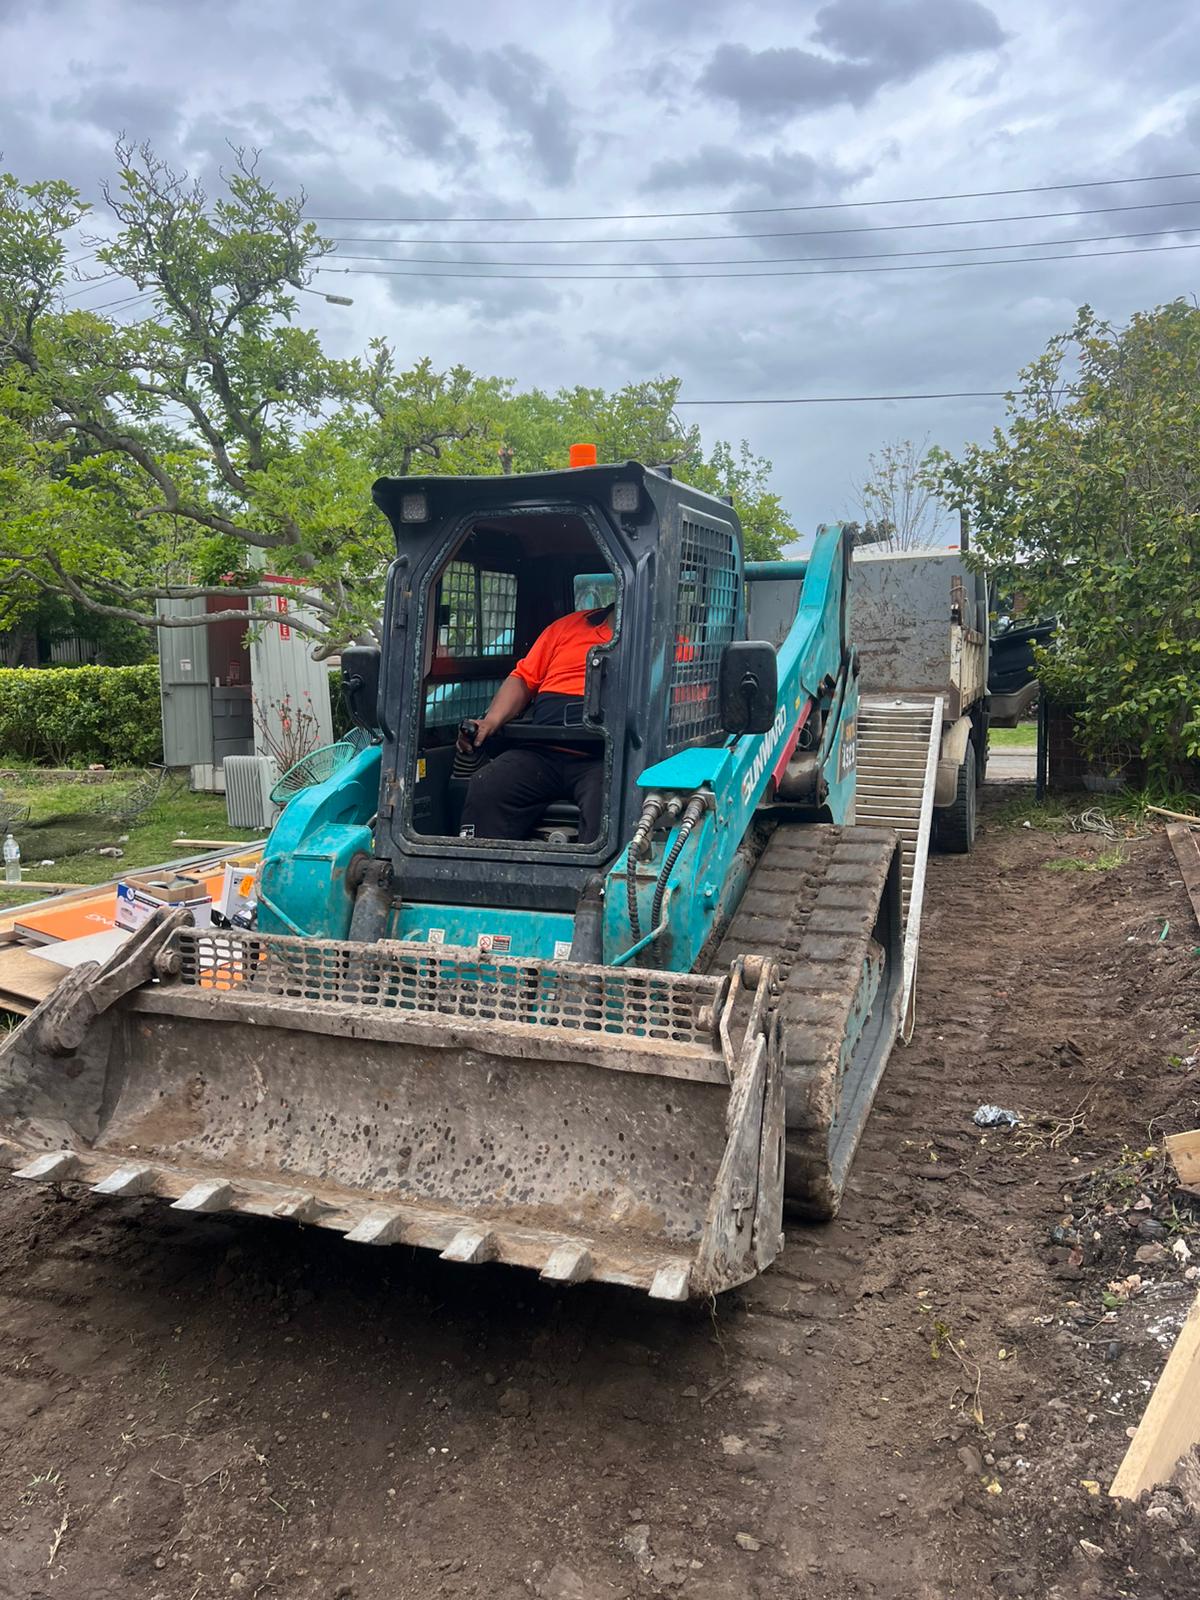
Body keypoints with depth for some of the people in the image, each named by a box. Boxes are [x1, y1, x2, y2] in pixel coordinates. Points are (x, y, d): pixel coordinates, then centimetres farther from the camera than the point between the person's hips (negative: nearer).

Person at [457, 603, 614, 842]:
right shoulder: (570, 625, 24)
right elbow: (524, 679, 24)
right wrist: (491, 721, 8)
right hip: (542, 753, 4)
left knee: (608, 806, -35)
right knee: (483, 788, -19)